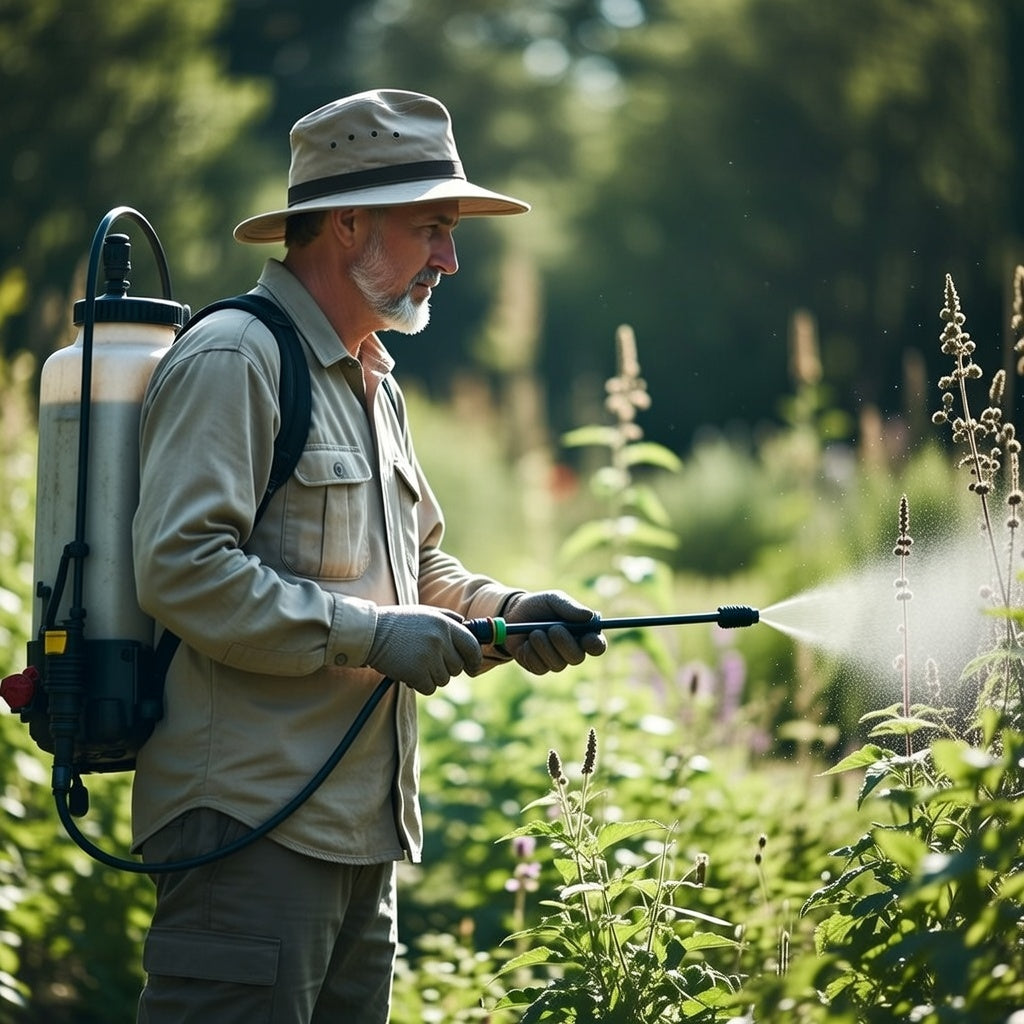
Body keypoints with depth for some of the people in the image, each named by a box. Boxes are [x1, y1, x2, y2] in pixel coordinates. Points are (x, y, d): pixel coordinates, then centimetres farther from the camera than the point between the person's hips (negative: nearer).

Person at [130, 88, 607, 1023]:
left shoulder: (373, 384, 22)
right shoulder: (233, 360, -10)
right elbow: (182, 568, -20)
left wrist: (507, 613, 8)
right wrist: (371, 635, -19)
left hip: (359, 831, 10)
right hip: (251, 827, -10)